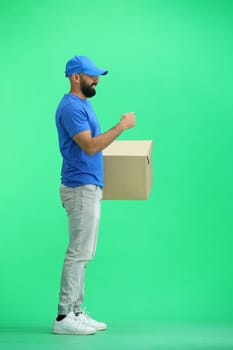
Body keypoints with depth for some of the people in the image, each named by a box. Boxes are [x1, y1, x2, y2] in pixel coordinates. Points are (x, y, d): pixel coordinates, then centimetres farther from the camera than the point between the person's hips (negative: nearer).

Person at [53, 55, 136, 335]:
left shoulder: (82, 104, 17)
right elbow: (90, 146, -24)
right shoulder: (71, 107, -16)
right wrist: (121, 126, -19)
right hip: (81, 188, -11)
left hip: (89, 188, 11)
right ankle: (64, 317, -3)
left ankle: (75, 312, 17)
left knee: (82, 253, 12)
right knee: (78, 253, -8)